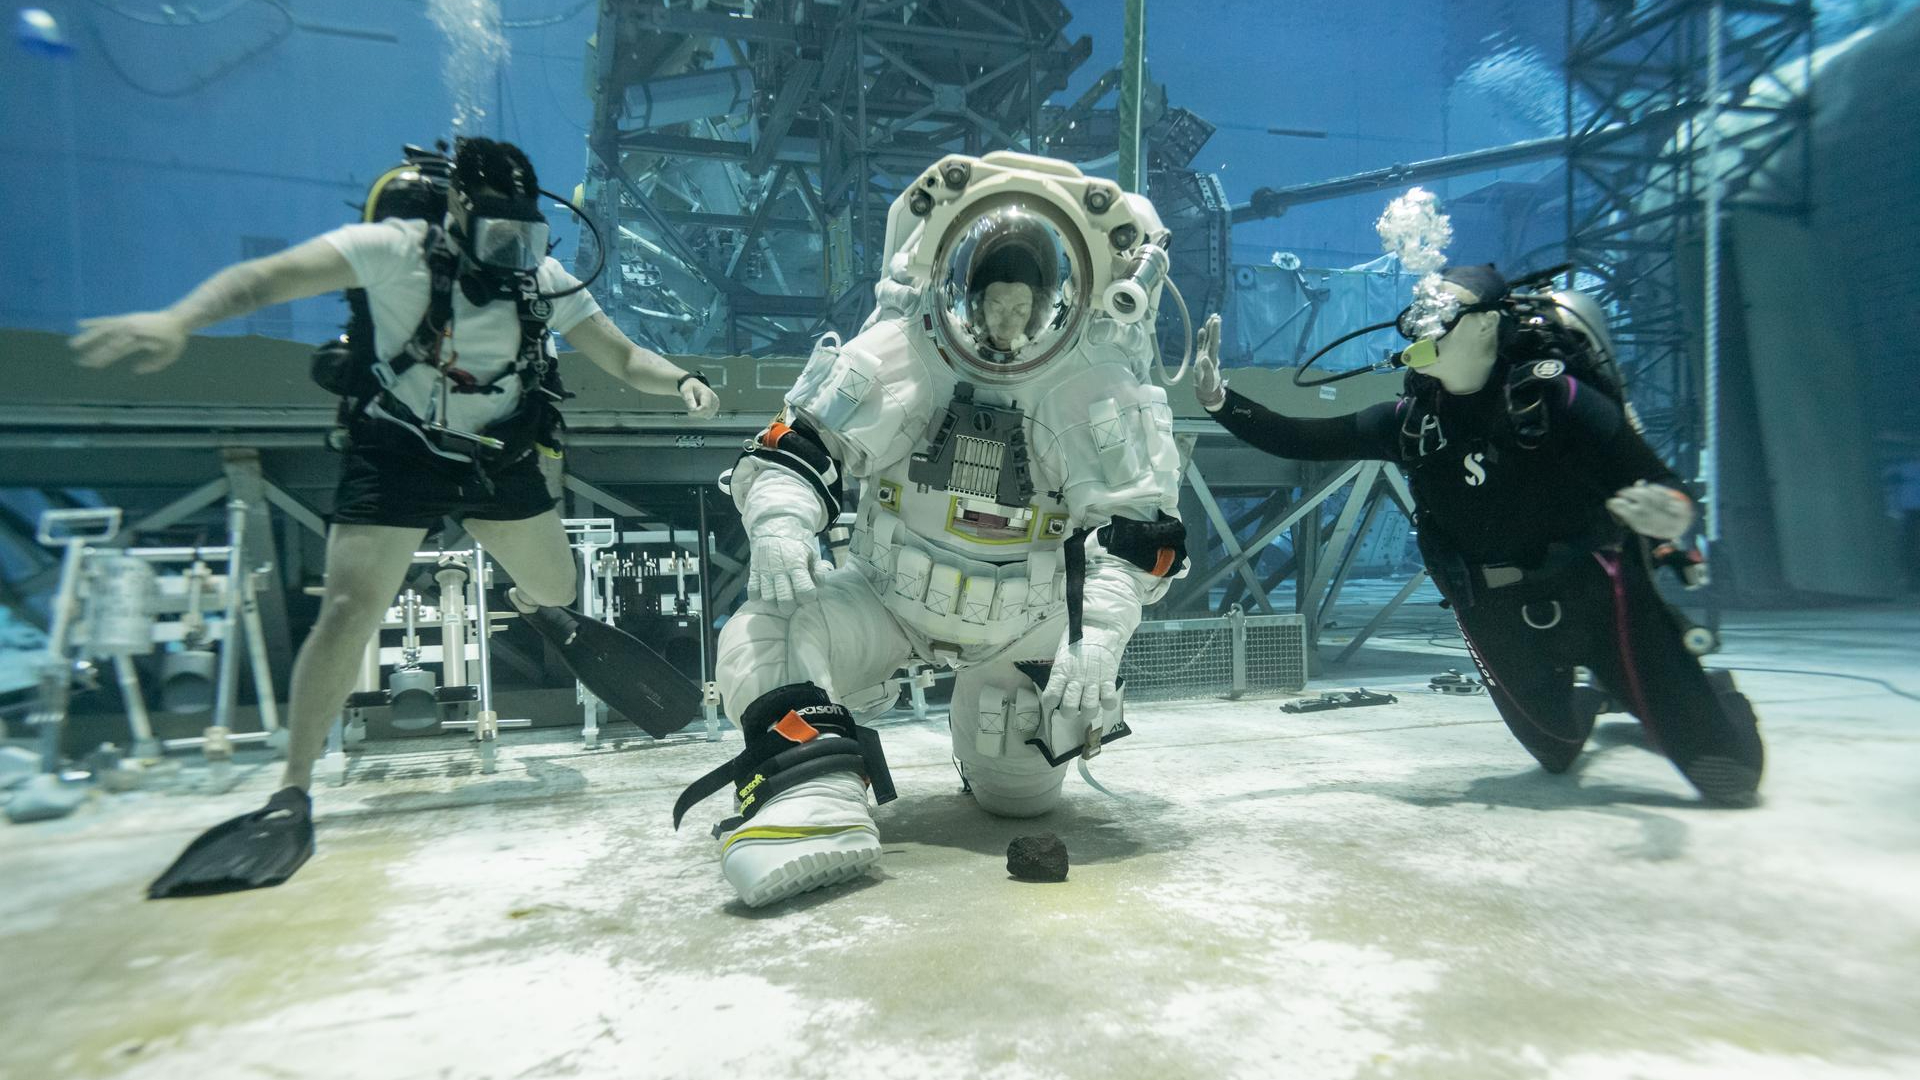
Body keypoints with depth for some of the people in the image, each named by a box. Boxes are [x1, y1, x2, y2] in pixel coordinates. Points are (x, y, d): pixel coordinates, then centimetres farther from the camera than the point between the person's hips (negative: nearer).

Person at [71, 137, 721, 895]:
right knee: (350, 610, -15)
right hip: (397, 453, -4)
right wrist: (178, 319, -45)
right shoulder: (395, 250, -18)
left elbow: (622, 357, -4)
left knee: (557, 588, 11)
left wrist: (680, 381, -24)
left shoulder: (544, 279, -6)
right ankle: (292, 796, -1)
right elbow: (272, 276, -27)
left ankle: (531, 605, 54)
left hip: (500, 457, 4)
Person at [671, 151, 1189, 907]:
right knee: (760, 638, -25)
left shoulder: (1106, 388, -14)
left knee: (1019, 792, 10)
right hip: (885, 590, 0)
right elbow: (792, 450, -12)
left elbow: (1143, 530, -16)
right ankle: (813, 791, -33)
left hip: (1026, 622, 1)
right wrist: (779, 520, -34)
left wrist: (1099, 636, -31)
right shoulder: (893, 351, -15)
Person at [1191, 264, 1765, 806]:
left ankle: (1709, 695, 34)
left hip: (1596, 597, -4)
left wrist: (1669, 512, -42)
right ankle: (1585, 698, 53)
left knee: (1729, 775, 1)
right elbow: (1303, 441, -5)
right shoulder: (1412, 420, -5)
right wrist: (1220, 400, -14)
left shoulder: (1552, 395, -18)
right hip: (1500, 620, 4)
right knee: (1557, 754, 21)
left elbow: (1663, 487, -19)